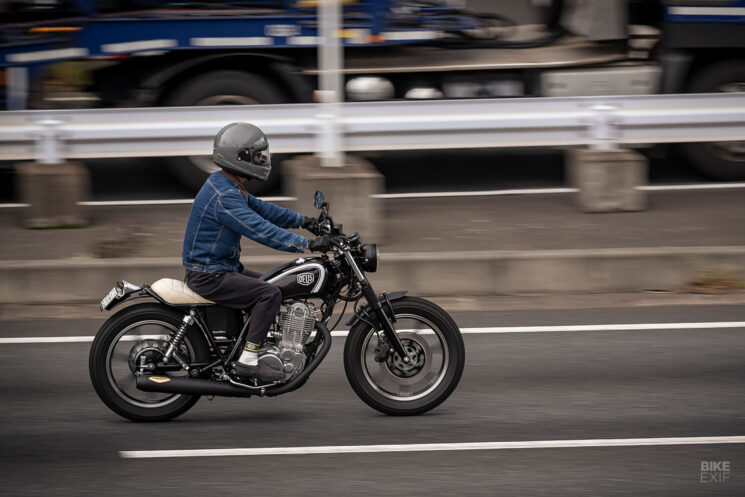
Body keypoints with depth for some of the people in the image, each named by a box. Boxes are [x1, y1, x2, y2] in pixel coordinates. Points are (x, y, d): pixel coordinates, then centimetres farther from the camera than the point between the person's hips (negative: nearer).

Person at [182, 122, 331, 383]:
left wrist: (303, 221, 17)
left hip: (221, 266, 11)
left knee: (268, 286, 19)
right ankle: (247, 361, -17)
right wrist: (308, 244, -31)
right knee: (270, 294, -19)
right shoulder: (224, 197, -25)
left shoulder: (227, 185, 10)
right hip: (209, 275, -11)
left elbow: (261, 209, 19)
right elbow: (260, 229, -31)